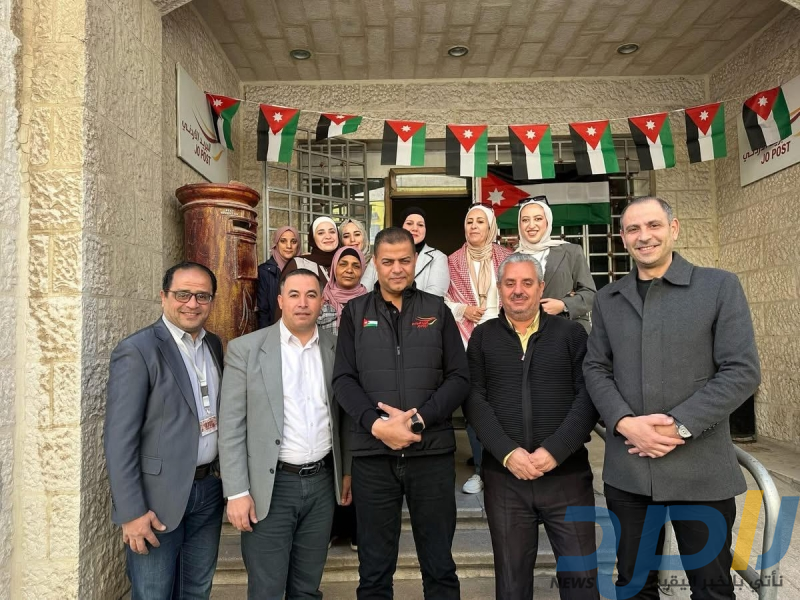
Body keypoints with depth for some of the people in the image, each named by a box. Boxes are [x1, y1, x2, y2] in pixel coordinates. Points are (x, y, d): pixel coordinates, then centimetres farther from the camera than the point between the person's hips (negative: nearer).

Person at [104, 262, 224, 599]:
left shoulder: (214, 345, 7)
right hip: (159, 497, -6)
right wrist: (132, 512, -16)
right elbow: (118, 438, -15)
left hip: (209, 490, 6)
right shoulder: (136, 351, -13)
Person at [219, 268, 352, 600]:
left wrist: (348, 471, 12)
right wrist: (237, 492, -10)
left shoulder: (336, 348, 3)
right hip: (271, 486, -3)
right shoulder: (245, 349, -7)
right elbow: (231, 427, -8)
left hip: (322, 483, 3)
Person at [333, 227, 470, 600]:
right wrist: (377, 424, -16)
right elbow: (343, 380, -1)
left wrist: (418, 418, -13)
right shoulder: (355, 312, 6)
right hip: (372, 453, 0)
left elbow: (459, 378, 0)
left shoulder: (437, 310, 6)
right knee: (374, 570, 13)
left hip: (432, 451, 0)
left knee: (440, 566, 13)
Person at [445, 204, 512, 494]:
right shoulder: (453, 262, 6)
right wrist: (462, 310, -7)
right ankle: (481, 468, 17)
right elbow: (440, 300, 8)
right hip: (468, 342, 1)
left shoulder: (506, 258, 5)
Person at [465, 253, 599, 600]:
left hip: (567, 473, 0)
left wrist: (555, 451, -15)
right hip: (504, 476, 1)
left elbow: (588, 396, -4)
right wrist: (507, 453, -13)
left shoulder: (571, 333, 4)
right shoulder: (482, 337, 6)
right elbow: (474, 400, -1)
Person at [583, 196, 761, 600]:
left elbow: (742, 371, -8)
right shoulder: (607, 298, 8)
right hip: (627, 468, 3)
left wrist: (680, 427, -15)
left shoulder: (720, 286, -1)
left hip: (700, 469, -2)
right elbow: (595, 369, 5)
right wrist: (625, 423, -12)